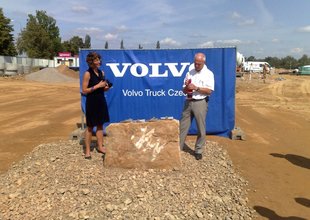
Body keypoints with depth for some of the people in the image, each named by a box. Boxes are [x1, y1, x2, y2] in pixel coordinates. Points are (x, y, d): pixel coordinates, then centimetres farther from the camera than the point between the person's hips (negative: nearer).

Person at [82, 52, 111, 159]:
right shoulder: (88, 74, -11)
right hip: (91, 102, -6)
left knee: (100, 124, 12)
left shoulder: (101, 72, 7)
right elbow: (84, 90, -14)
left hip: (101, 101, 6)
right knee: (90, 126, 3)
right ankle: (87, 150, 13)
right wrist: (97, 86, -18)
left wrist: (106, 87, -3)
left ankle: (100, 146, 24)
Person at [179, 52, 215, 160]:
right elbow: (184, 90, 13)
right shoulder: (189, 73, 12)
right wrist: (186, 87, -9)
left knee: (201, 128, 4)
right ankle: (178, 147, 13)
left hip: (200, 103, -4)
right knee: (183, 126, 5)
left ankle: (199, 151, 16)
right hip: (188, 102, 4)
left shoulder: (208, 74, -1)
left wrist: (196, 88, -16)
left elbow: (209, 91, -10)